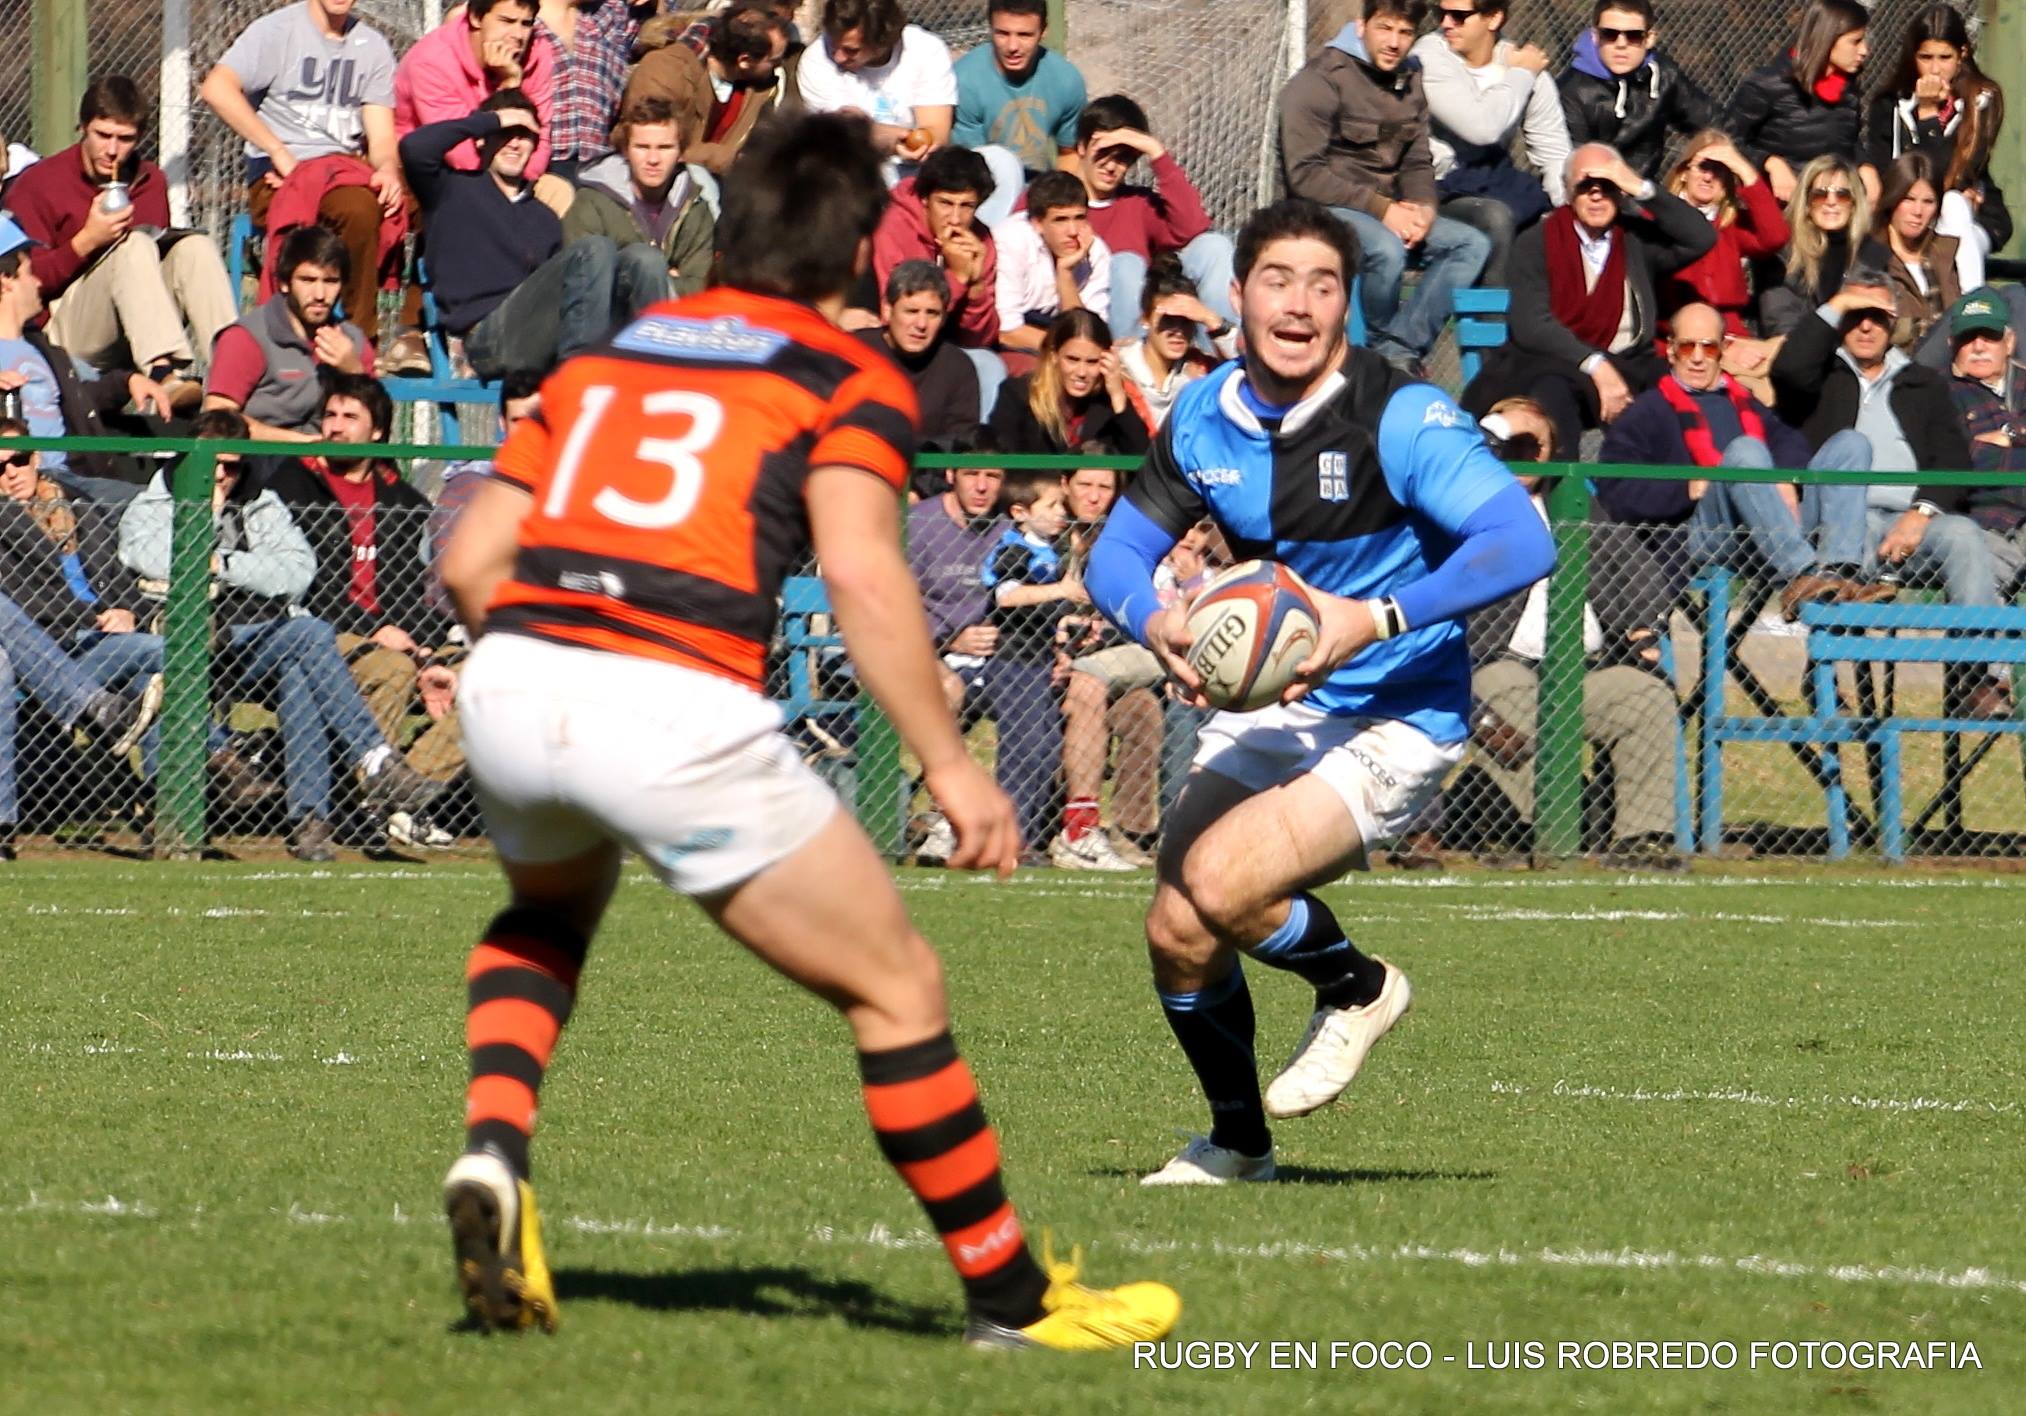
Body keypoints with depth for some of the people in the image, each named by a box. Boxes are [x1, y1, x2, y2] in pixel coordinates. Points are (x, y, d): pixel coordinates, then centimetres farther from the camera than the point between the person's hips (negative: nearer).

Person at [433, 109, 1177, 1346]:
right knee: (896, 987, 10)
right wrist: (950, 766, -6)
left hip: (510, 683, 5)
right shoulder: (853, 381, 9)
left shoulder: (607, 355, 24)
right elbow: (861, 570, -8)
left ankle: (494, 1152, 13)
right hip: (681, 711, -5)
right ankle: (1012, 1296, 15)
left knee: (546, 914, 38)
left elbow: (471, 562, 19)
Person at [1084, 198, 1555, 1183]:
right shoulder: (1204, 418, 0)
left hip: (1391, 720, -6)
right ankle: (1238, 1140, 27)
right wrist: (1153, 622, -19)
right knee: (1176, 937, -1)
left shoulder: (1401, 418, -17)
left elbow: (1522, 542, -27)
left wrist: (1375, 620, -37)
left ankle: (1358, 989, 7)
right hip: (1261, 706, 6)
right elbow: (1117, 554, 6)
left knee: (1218, 881, -26)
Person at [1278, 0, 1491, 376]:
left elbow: (1418, 163, 16)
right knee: (1387, 249, -36)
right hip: (1325, 209, -8)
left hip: (1388, 213, 8)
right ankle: (1386, 349, -12)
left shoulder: (1409, 82, 12)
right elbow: (1304, 175, -17)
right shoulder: (1323, 78, -11)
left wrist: (1423, 208, -8)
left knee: (1473, 244, -11)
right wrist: (1382, 210, -21)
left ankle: (1401, 347, -20)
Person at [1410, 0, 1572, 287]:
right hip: (1444, 188, -5)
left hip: (1497, 178, 5)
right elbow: (1481, 128, -24)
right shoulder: (1430, 56, -12)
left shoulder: (1528, 63, 2)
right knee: (1495, 216, -34)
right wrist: (1520, 75, -10)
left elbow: (1554, 154, 1)